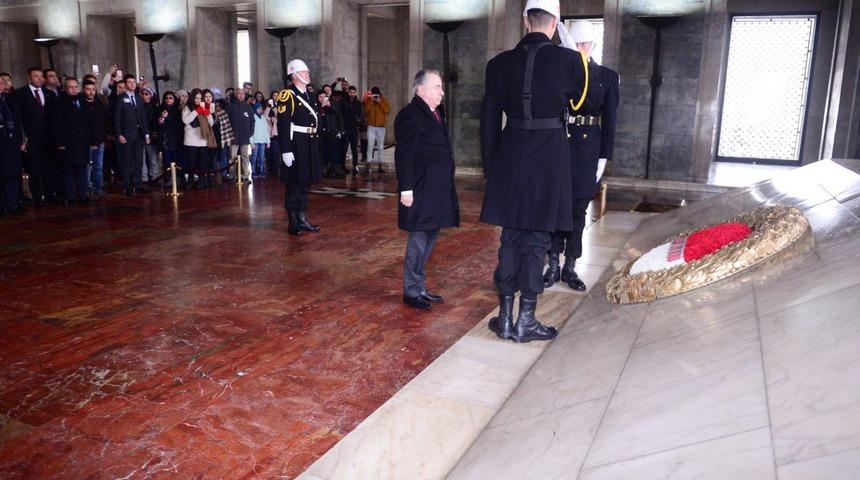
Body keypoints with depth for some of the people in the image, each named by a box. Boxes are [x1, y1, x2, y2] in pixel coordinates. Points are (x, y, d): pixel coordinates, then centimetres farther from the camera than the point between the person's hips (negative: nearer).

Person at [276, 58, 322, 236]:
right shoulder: (287, 95, -10)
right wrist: (286, 150, -22)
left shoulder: (307, 95, 16)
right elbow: (283, 124, -16)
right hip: (296, 145, -8)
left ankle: (302, 219, 23)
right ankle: (293, 223, 8)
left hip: (310, 146, 8)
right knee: (294, 184, -1)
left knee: (305, 183, 13)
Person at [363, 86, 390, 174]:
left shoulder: (384, 100, 2)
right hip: (371, 126, 0)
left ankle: (380, 166, 11)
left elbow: (387, 110, -11)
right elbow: (365, 111, -9)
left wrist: (379, 102, -16)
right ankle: (368, 166, -8)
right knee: (370, 146, -7)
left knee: (380, 147, 5)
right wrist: (371, 101, -13)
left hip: (381, 127, 1)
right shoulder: (368, 100, 4)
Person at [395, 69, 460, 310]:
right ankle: (412, 290, 11)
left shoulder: (434, 114, 16)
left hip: (437, 192, 9)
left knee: (428, 239, 15)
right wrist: (406, 189, -21)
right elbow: (404, 155, -18)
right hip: (421, 192, -9)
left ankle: (418, 286, 26)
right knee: (419, 241, -1)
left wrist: (445, 189, 18)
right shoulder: (410, 115, -13)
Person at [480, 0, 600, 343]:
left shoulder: (500, 63, 2)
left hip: (510, 156, 3)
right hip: (550, 156, -3)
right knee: (536, 239, 4)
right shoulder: (568, 60, -7)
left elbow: (489, 119, 6)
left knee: (510, 236, 12)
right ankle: (525, 322, 10)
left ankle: (505, 317, 18)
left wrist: (489, 166, 14)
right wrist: (584, 65, 25)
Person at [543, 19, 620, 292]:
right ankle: (553, 266, 14)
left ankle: (570, 268, 17)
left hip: (587, 151, 1)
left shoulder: (606, 76, 5)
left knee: (578, 211, 7)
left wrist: (603, 157, -2)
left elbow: (609, 120, 3)